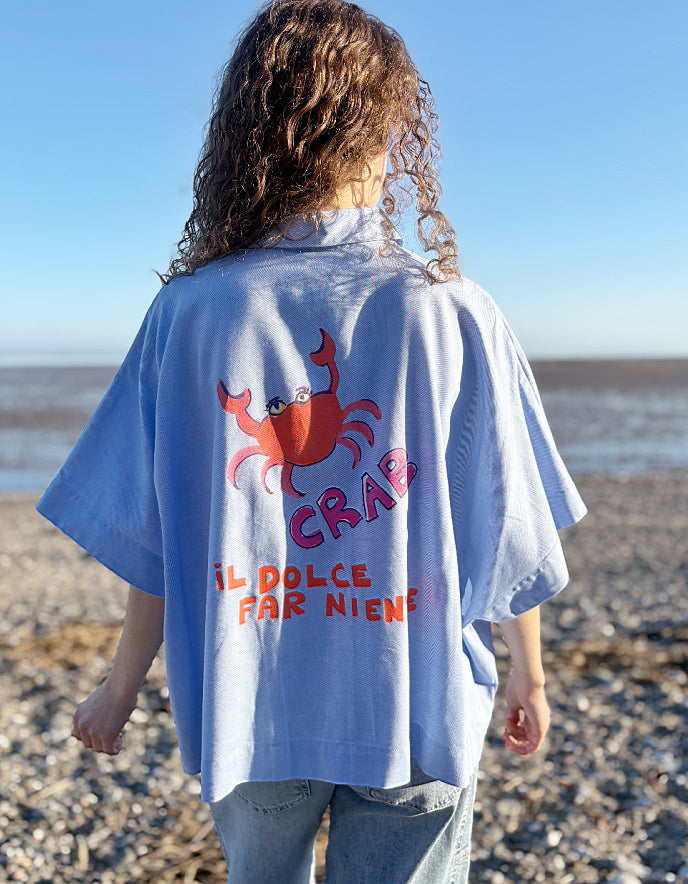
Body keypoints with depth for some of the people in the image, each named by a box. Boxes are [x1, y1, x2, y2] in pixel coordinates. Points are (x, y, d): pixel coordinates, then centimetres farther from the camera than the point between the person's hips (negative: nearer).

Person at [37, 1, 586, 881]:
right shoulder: (454, 314, -14)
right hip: (416, 711, -1)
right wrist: (527, 675, 10)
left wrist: (122, 685, 9)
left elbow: (152, 538, -7)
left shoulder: (189, 312, -12)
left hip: (248, 715, 2)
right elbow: (510, 535, -7)